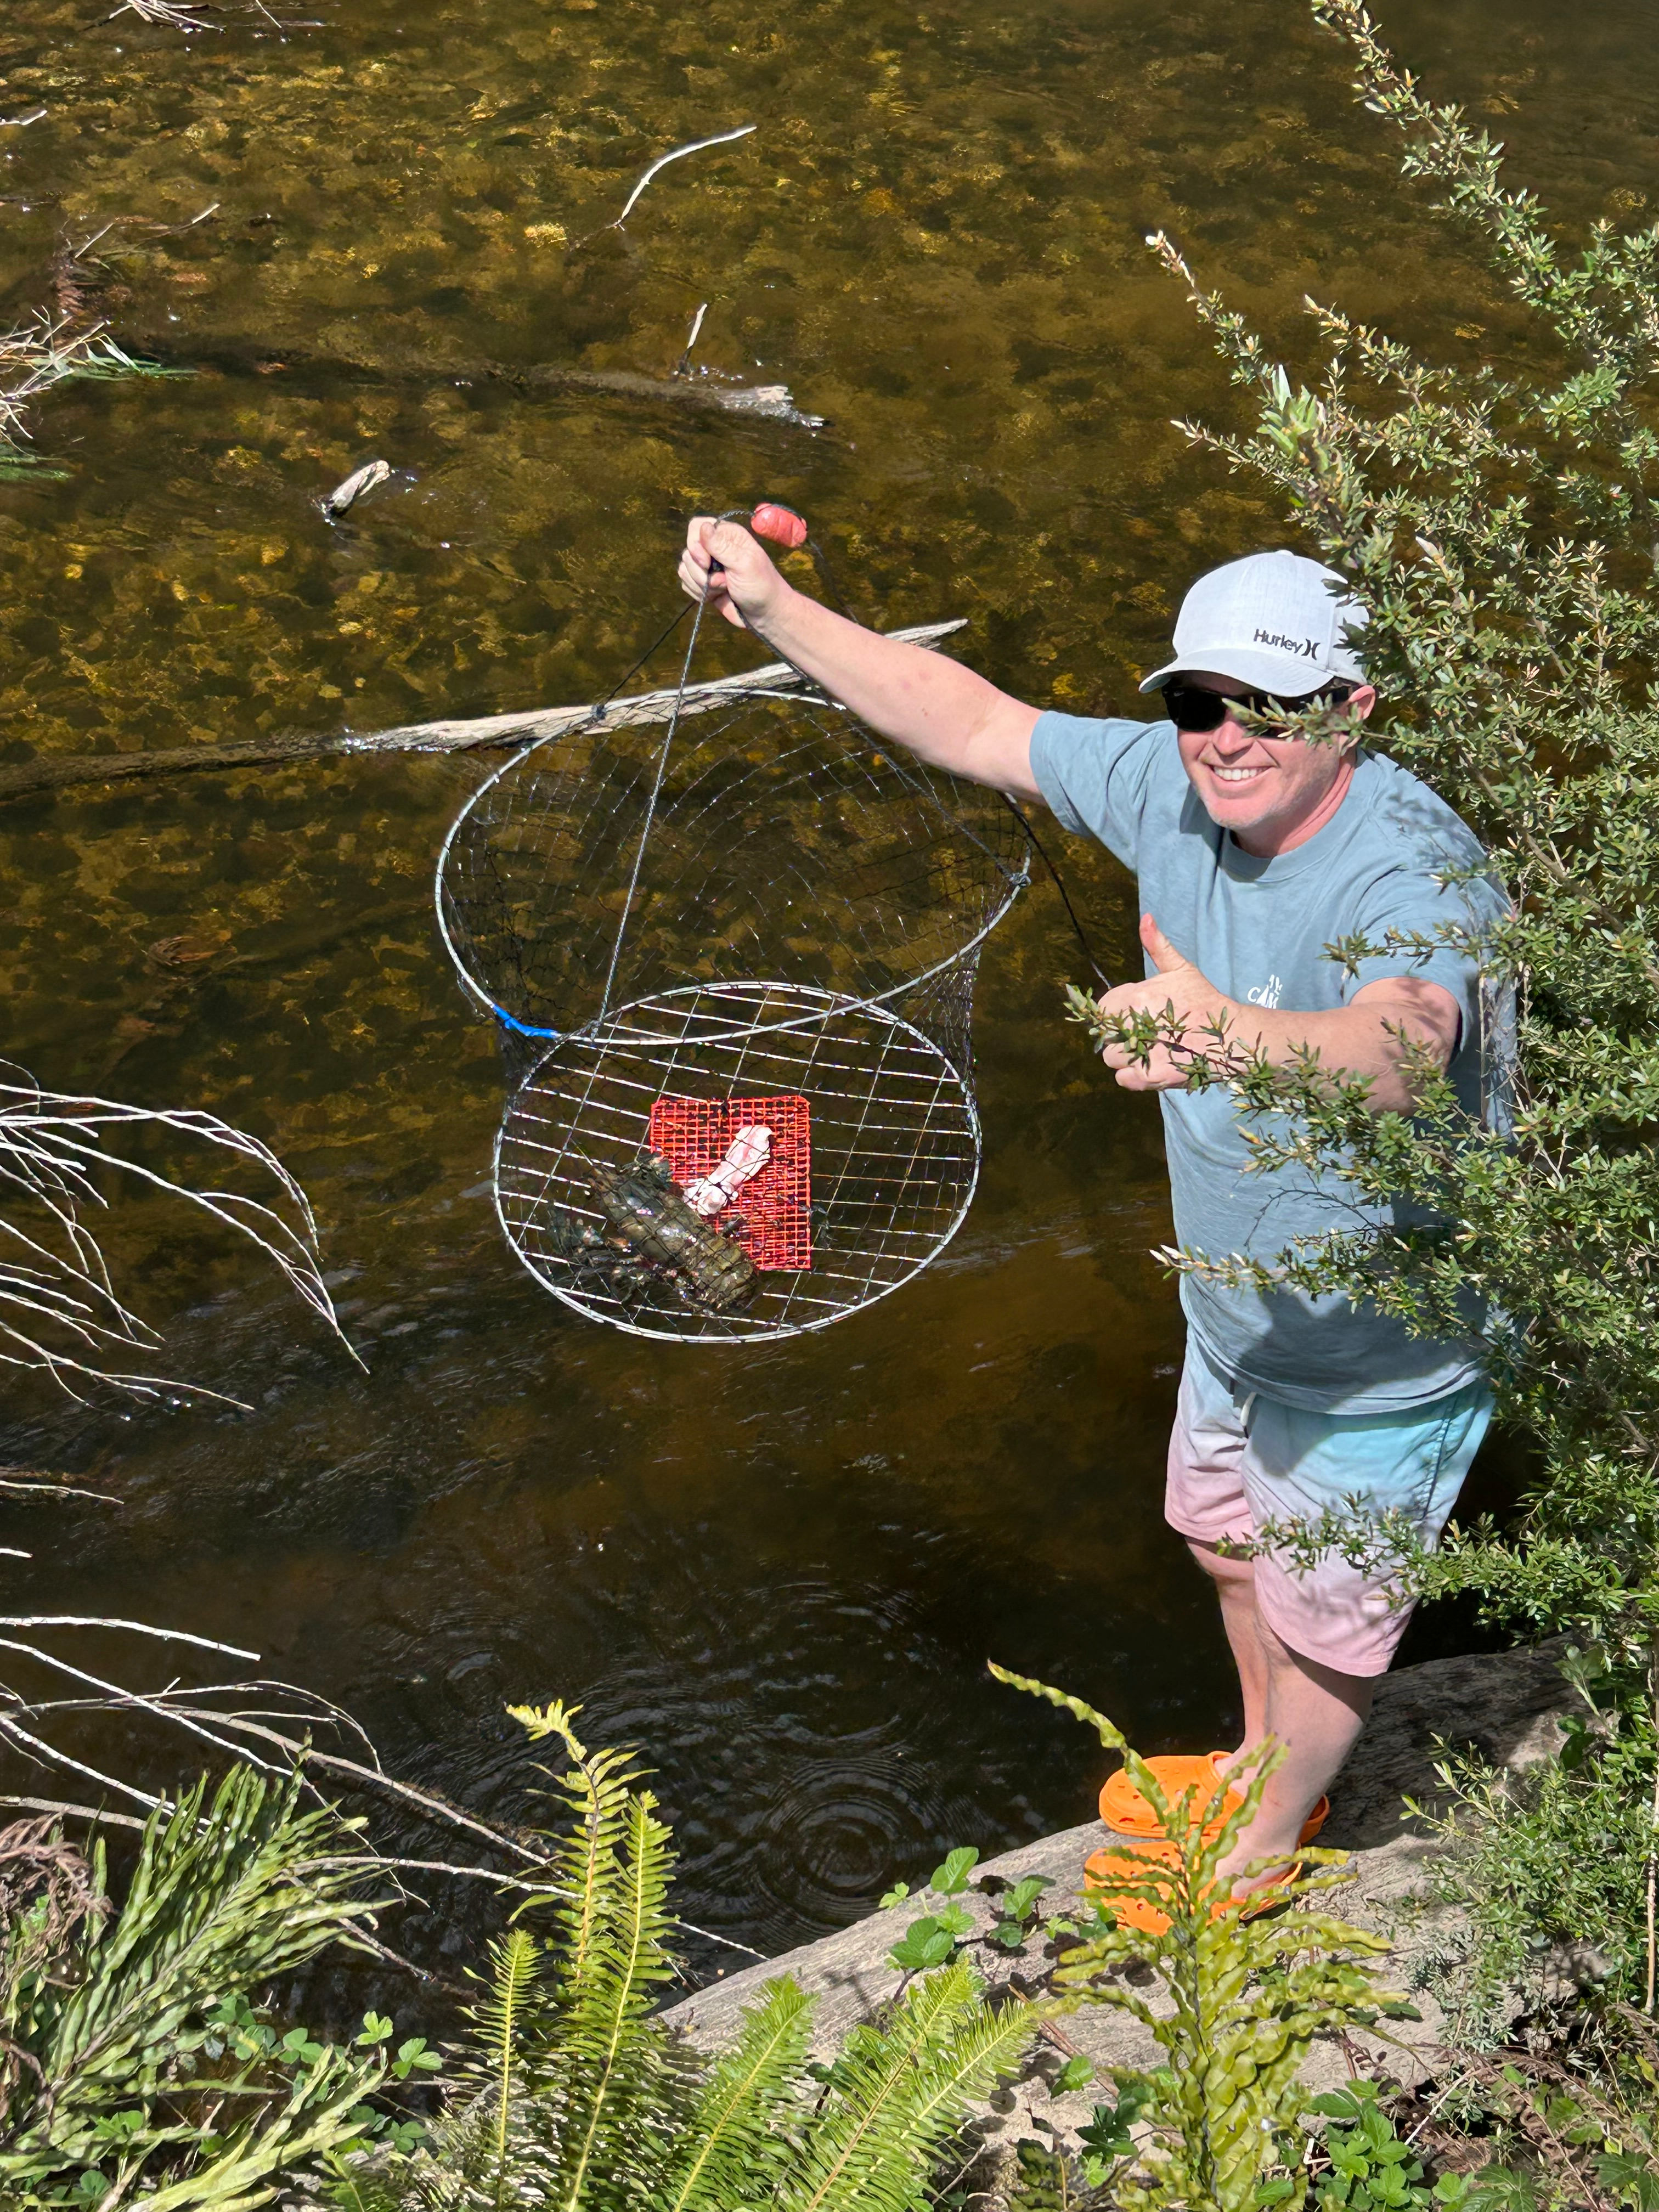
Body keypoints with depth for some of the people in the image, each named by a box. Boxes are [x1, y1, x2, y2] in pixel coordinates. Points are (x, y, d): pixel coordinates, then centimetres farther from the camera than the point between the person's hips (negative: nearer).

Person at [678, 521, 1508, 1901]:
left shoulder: (1412, 873, -37)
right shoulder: (1177, 789, -14)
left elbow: (1399, 1053, -58)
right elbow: (973, 725, -5)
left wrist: (1232, 1034, -78)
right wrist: (776, 609, -11)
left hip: (1382, 1358, -7)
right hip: (1239, 1314, 8)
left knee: (1324, 1617, 17)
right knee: (1226, 1538, 31)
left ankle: (1266, 1851, 47)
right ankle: (1261, 1760, 61)